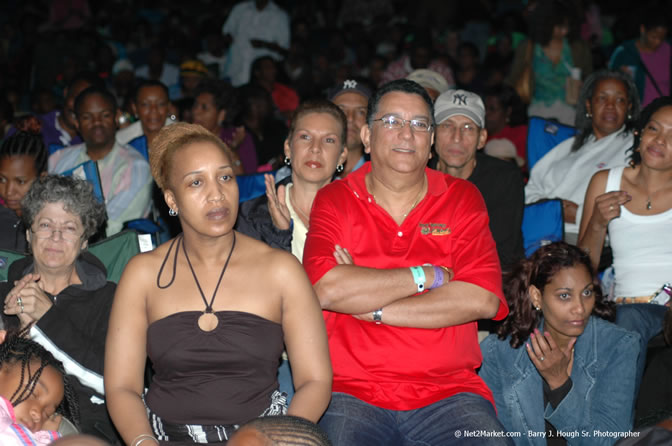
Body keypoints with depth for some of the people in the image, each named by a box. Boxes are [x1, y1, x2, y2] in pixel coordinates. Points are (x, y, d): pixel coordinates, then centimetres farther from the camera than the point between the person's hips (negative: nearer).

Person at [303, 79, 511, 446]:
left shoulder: (463, 199, 9)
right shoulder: (333, 200, 6)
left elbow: (483, 299, -6)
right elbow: (326, 289, -13)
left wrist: (372, 308, -8)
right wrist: (428, 276, -7)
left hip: (448, 391, 1)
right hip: (352, 393, -1)